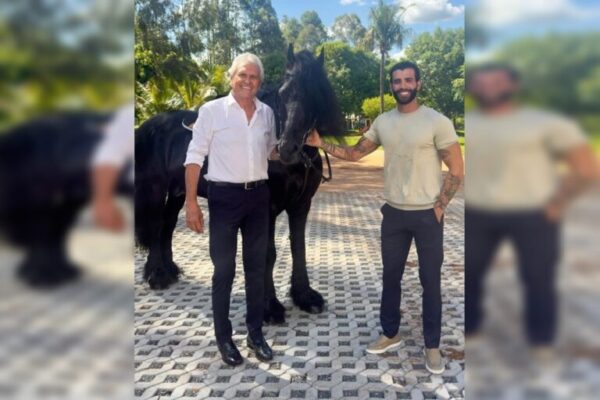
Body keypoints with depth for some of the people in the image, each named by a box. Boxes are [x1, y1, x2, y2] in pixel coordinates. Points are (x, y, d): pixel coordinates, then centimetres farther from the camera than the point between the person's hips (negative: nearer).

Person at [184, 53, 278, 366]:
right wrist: (191, 202, -11)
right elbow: (194, 157, -6)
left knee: (256, 267, 12)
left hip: (258, 195, 4)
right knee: (224, 269, 5)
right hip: (224, 196, -4)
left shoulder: (267, 113, 6)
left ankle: (255, 333, 28)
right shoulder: (211, 111, -6)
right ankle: (223, 337, 22)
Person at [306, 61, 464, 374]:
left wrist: (438, 207, -10)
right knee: (391, 276, 14)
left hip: (427, 215, -4)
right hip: (394, 213, 5)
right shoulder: (383, 122, 5)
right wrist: (321, 144, -2)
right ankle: (390, 334, 32)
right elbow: (355, 153, 10)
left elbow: (456, 170, -8)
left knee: (430, 281, 7)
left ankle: (432, 346, 22)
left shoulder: (437, 122, -10)